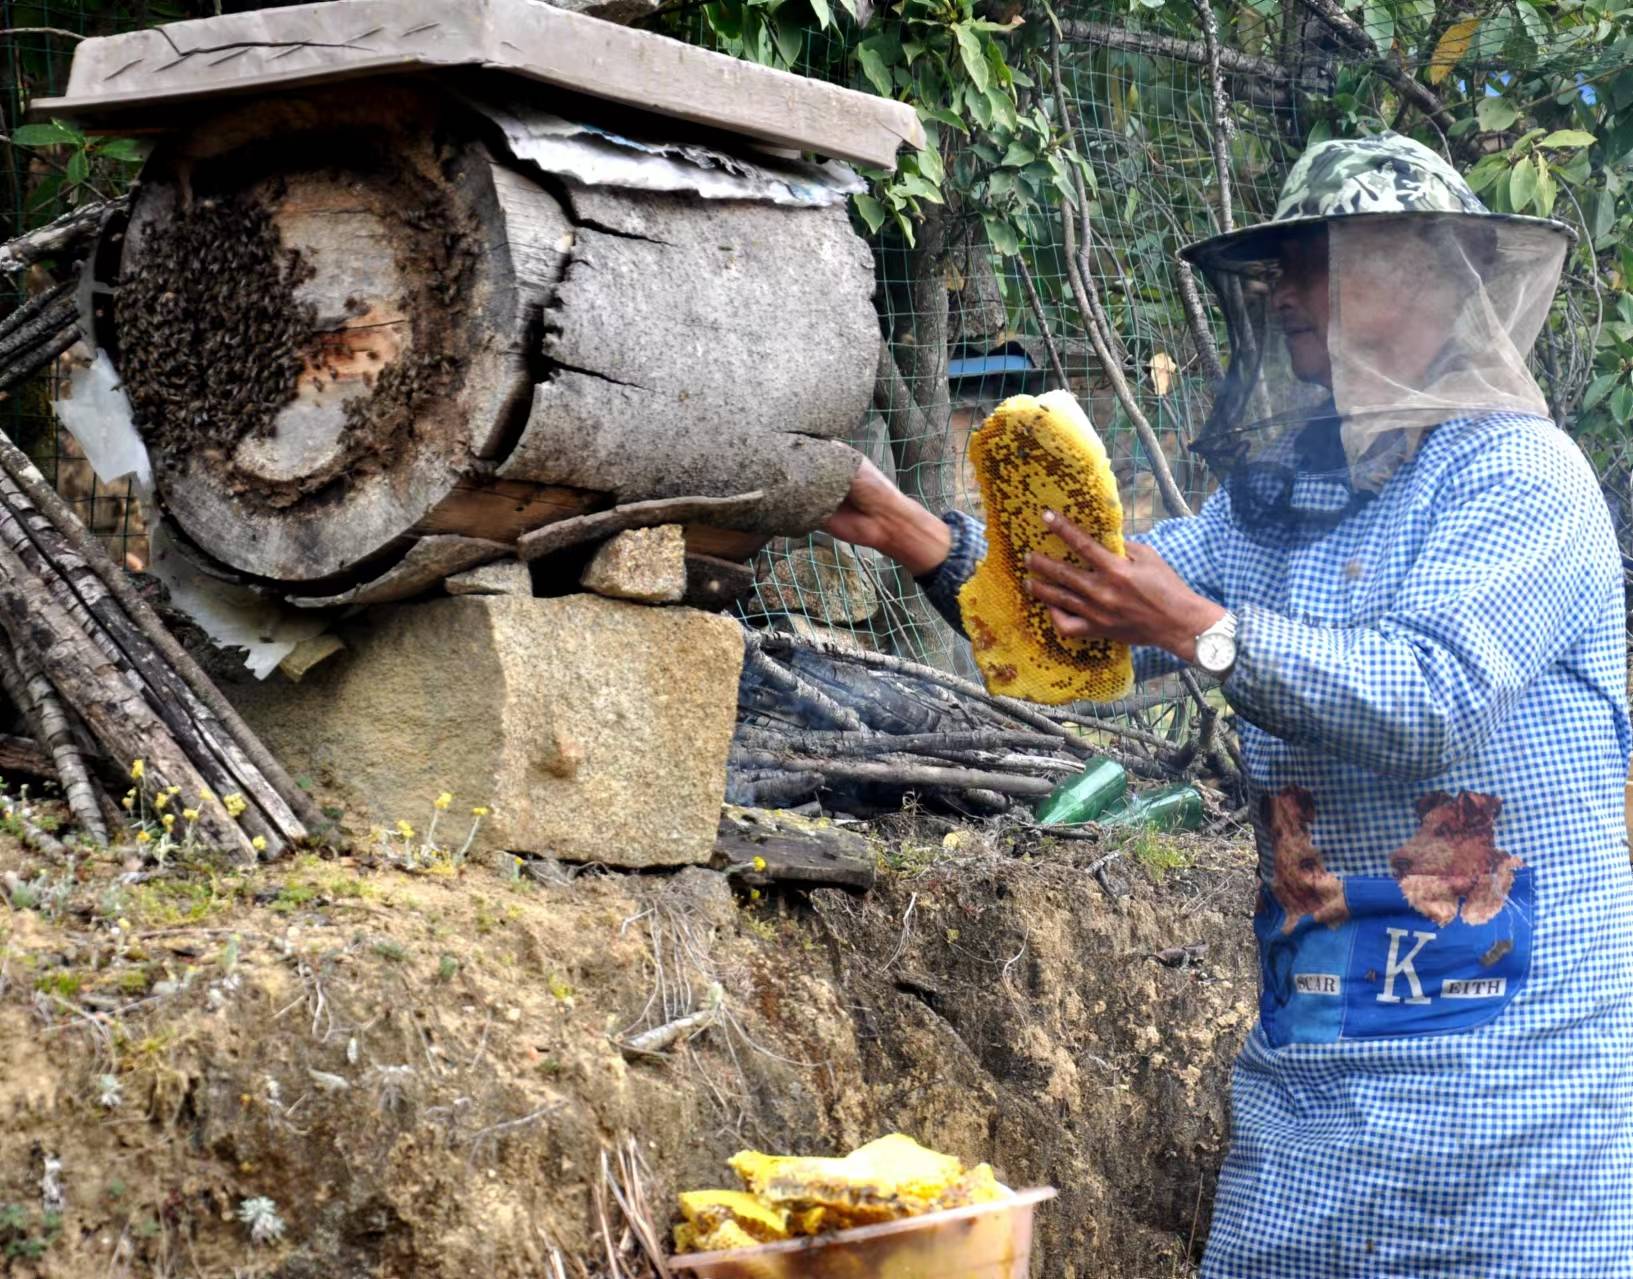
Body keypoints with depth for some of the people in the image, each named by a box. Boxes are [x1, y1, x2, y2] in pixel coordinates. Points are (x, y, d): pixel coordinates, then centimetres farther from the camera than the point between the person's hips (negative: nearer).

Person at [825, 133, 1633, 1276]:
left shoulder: (1515, 472, -8)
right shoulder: (1278, 489, 14)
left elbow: (1432, 699, -20)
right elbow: (1089, 629, 10)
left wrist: (1198, 626, -23)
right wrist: (922, 538, -3)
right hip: (1314, 1033, 6)